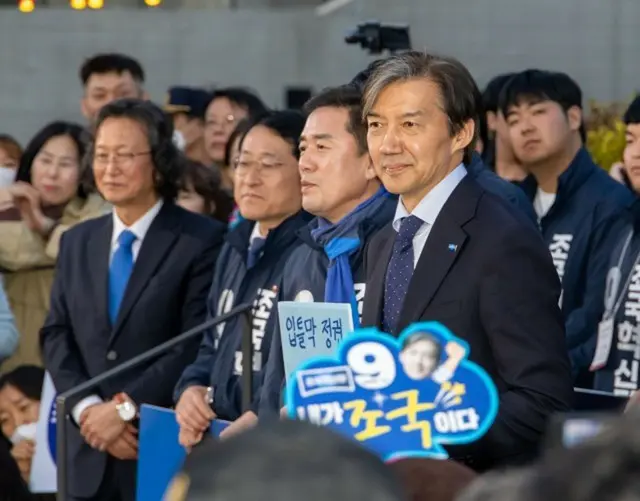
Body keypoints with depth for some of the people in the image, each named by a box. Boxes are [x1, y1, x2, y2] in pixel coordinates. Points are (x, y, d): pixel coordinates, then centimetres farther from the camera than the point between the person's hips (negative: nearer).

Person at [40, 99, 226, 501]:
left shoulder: (203, 240, -5)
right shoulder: (77, 242, 15)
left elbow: (199, 344, -12)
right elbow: (57, 335, 10)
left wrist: (126, 408, -15)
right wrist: (87, 408, -7)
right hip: (90, 457, 5)